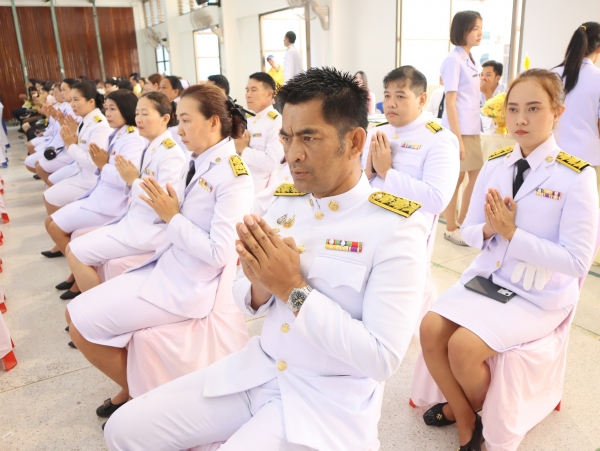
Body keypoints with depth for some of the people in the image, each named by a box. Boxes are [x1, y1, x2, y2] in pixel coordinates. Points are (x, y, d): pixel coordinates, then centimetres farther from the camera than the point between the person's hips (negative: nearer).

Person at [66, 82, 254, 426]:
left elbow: (218, 252, -23)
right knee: (79, 312, 13)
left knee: (80, 321, -4)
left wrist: (172, 217, -16)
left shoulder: (233, 176, -18)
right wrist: (166, 209, -5)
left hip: (189, 285, -9)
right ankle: (133, 388, 26)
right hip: (170, 267, 9)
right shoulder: (201, 163, 8)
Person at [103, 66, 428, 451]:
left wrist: (294, 289, -22)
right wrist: (260, 286, -15)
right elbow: (245, 298, 8)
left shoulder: (397, 228, -17)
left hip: (331, 398, -5)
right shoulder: (285, 201, 1)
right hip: (258, 369, 6)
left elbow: (382, 359, -21)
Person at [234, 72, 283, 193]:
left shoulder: (277, 122, -14)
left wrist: (244, 150, -15)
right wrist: (237, 148, -6)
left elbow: (272, 161, -26)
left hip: (263, 190, -7)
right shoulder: (250, 121, 11)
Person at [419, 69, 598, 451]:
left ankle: (487, 418, 14)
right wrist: (488, 229, -15)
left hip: (540, 296, -5)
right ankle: (465, 417, 11)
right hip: (487, 277, 5)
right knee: (431, 329, -15)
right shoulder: (495, 165, 3)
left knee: (464, 346, -21)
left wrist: (512, 234, -22)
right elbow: (469, 231, 8)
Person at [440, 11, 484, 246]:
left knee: (477, 177, 12)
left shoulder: (472, 60, 14)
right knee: (455, 179, 1)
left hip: (473, 129, 9)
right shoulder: (453, 60, -11)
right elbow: (450, 101, -16)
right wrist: (457, 138, -20)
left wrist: (473, 130, 15)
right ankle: (451, 228, 14)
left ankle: (463, 223, 25)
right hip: (458, 130, -9)